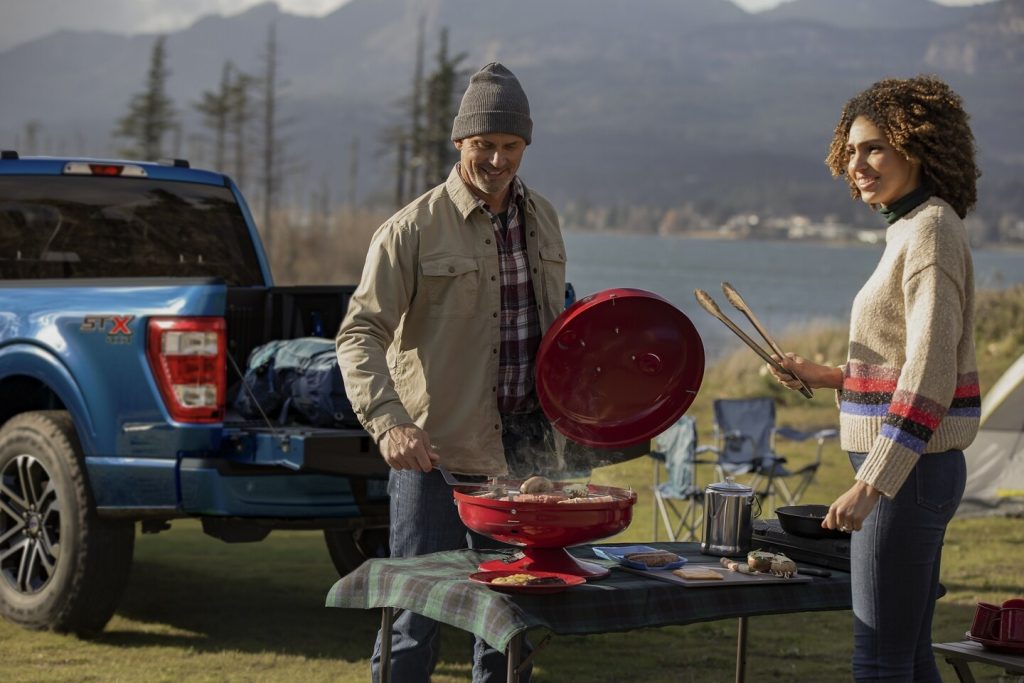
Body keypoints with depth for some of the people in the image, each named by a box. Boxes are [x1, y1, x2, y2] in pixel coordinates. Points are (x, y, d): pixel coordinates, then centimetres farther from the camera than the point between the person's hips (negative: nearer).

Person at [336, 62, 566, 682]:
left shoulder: (543, 221, 10)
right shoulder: (414, 230, -9)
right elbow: (360, 334, -13)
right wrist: (388, 420, -28)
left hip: (521, 457, 6)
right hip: (435, 455, -5)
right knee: (416, 620, -2)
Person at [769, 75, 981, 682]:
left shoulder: (931, 230, -15)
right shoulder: (914, 228, 15)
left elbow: (929, 376, -23)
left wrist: (871, 483, -25)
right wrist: (828, 378, 16)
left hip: (908, 469, -10)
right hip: (917, 468, 10)